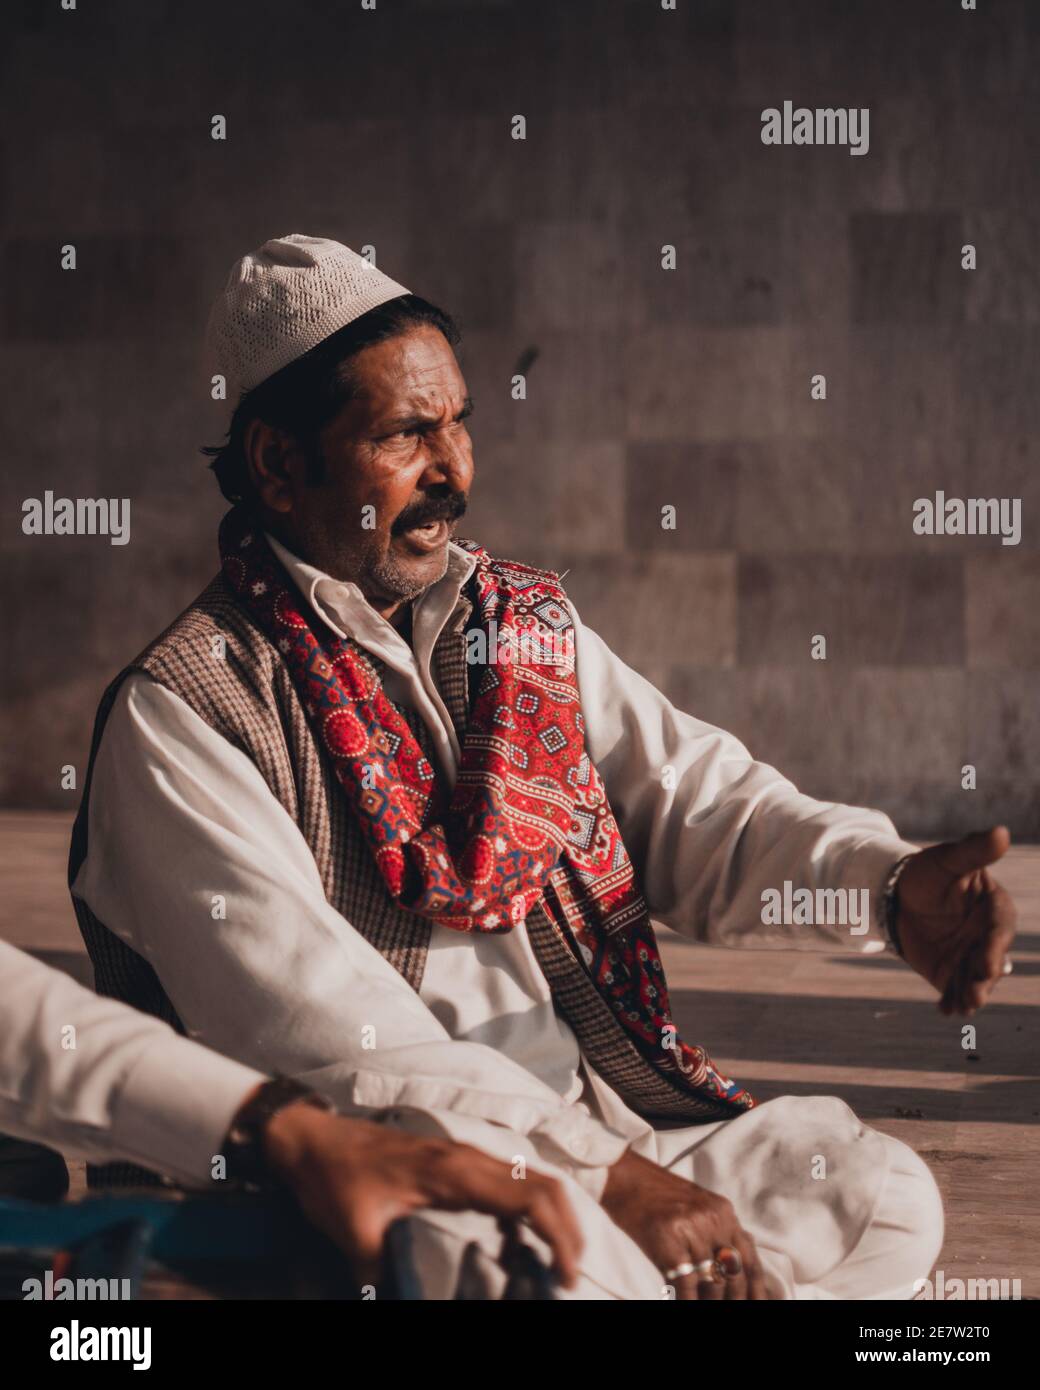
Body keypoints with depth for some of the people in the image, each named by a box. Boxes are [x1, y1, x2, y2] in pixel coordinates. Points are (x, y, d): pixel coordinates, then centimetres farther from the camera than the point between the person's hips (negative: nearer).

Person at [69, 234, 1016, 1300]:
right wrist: (607, 1180, -22)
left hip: (601, 1114, 7)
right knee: (585, 1264, -34)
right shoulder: (179, 711, -9)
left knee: (884, 1196, -7)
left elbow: (695, 801, 6)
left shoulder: (526, 623, 12)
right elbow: (315, 1029, -17)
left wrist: (889, 886, -15)